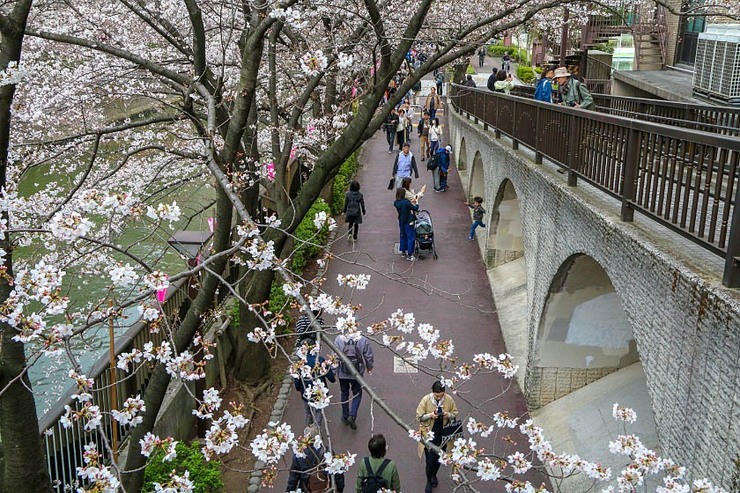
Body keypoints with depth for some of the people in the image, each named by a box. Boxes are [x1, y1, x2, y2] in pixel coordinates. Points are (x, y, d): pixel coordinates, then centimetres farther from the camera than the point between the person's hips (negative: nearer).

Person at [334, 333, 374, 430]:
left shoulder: (339, 339, -14)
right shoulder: (363, 340, -13)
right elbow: (369, 356, -4)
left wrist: (334, 369, 8)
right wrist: (369, 368, 14)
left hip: (342, 372, 1)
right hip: (357, 373, -1)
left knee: (344, 393, 20)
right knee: (357, 393, 16)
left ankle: (345, 417, 29)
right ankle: (352, 416, 1)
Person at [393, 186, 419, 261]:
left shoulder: (396, 203, -5)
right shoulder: (406, 202, -25)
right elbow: (415, 208, -13)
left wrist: (411, 203, 11)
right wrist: (417, 204, 6)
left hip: (401, 222, 7)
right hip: (408, 222, -7)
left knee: (403, 236, 22)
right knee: (411, 237, 2)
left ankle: (403, 251, 35)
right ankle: (409, 255, 3)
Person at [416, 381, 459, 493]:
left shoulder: (449, 400, -10)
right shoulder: (426, 400, -16)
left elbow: (455, 413, 3)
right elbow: (419, 416, -9)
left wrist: (449, 415, -19)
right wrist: (430, 415, -27)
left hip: (443, 435, 3)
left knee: (439, 458, 19)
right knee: (429, 461, 0)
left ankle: (434, 475, 48)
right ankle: (428, 482, 26)